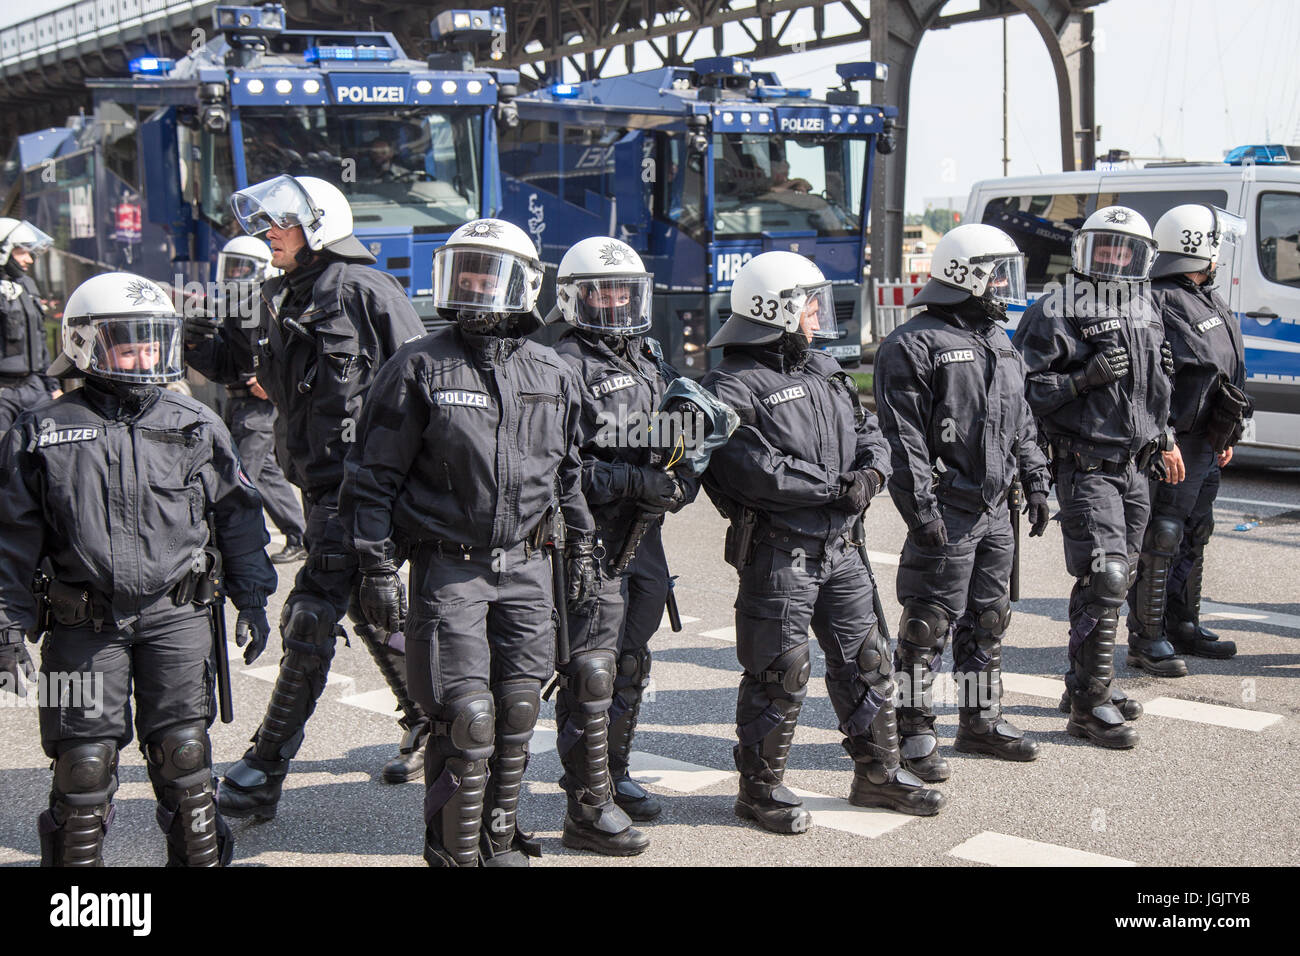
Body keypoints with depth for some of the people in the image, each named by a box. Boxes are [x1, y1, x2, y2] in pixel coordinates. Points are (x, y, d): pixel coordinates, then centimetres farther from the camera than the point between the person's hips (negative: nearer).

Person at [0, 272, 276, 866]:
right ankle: (76, 862, 20)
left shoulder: (197, 427, 5)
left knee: (182, 752, 4)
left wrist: (252, 599, 8)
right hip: (84, 626, 0)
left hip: (176, 617, 1)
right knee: (83, 762, 3)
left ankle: (202, 859, 19)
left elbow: (236, 515, 11)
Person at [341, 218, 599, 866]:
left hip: (526, 569, 4)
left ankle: (500, 842, 26)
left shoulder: (553, 376, 8)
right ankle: (454, 852, 10)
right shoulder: (418, 368, -4)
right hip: (448, 570, -4)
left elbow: (570, 474, 19)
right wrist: (377, 568, -8)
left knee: (516, 715, 8)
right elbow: (374, 477, -3)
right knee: (467, 721, -7)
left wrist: (581, 552, 19)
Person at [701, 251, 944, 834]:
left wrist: (871, 469, -7)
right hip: (778, 551, -8)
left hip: (841, 546, 8)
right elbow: (754, 469, -22)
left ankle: (878, 773, 29)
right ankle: (760, 788, 16)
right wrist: (835, 488, -20)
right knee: (781, 672, 0)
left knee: (865, 660, 14)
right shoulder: (734, 387, -12)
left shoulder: (825, 371, 15)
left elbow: (868, 431, 16)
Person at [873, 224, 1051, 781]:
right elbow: (902, 436, -17)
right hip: (947, 511, -8)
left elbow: (1022, 423, 24)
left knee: (988, 619, 16)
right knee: (929, 623, -2)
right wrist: (921, 506, -21)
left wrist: (1035, 482, 17)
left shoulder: (1000, 344, 16)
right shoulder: (914, 345, -12)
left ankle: (981, 720, 29)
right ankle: (913, 730, 8)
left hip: (995, 509, 8)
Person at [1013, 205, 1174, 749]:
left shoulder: (1145, 312, 16)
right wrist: (1086, 377, -23)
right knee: (1105, 578, -13)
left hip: (1134, 467, 8)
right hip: (1086, 466, -8)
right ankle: (1090, 705, -7)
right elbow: (1027, 391, -13)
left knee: (1115, 580, 14)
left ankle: (1088, 681, 27)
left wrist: (1163, 440, 22)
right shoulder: (1056, 311, -8)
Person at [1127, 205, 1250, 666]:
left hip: (1205, 443, 10)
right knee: (1161, 540, -7)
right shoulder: (1161, 303, -16)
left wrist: (1224, 437, 23)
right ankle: (1146, 640, 0)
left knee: (1194, 534, 17)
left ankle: (1182, 627, 29)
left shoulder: (1207, 300, 16)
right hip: (1175, 443, -10)